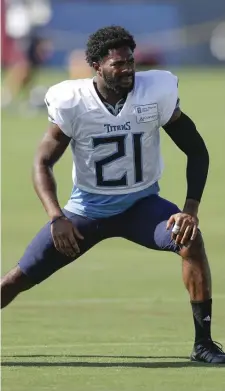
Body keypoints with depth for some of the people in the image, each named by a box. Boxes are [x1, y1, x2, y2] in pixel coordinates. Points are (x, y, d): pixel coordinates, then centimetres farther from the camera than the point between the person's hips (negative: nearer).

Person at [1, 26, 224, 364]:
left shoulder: (156, 92, -17)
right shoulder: (72, 103, -18)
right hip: (87, 208, 0)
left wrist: (191, 209, -21)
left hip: (140, 204, 0)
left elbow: (196, 150, -8)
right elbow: (43, 162, -9)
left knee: (191, 239, -30)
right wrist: (56, 217, -25)